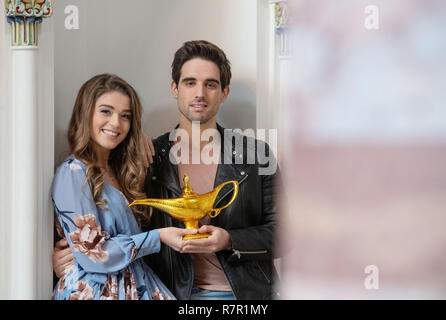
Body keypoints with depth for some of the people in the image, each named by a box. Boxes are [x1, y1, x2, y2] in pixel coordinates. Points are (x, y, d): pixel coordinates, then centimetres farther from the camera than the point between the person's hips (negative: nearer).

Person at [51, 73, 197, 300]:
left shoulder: (116, 172, 11)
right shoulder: (73, 173, -12)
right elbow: (91, 254, -16)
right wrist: (158, 237, -13)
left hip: (132, 287, 7)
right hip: (95, 290, -7)